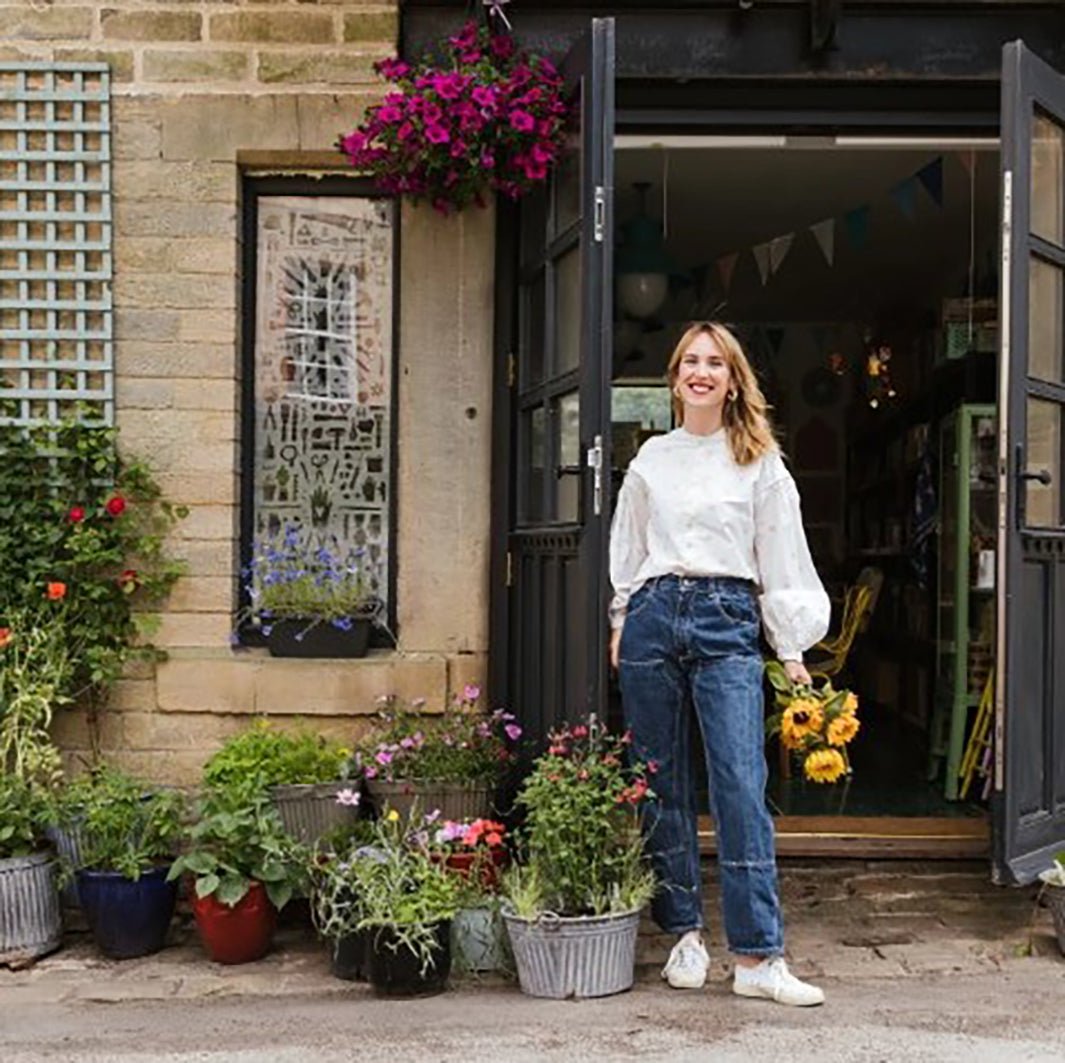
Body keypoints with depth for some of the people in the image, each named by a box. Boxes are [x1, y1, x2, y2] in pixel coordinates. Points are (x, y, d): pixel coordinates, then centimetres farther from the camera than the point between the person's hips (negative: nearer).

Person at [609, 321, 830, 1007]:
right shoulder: (652, 458, 14)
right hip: (654, 616, 3)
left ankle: (758, 956, -9)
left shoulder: (760, 462, 6)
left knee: (741, 784, -11)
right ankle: (685, 933, 15)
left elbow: (781, 556, 4)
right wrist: (622, 618, 13)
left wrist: (791, 648, 0)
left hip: (727, 621, -3)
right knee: (664, 783, 5)